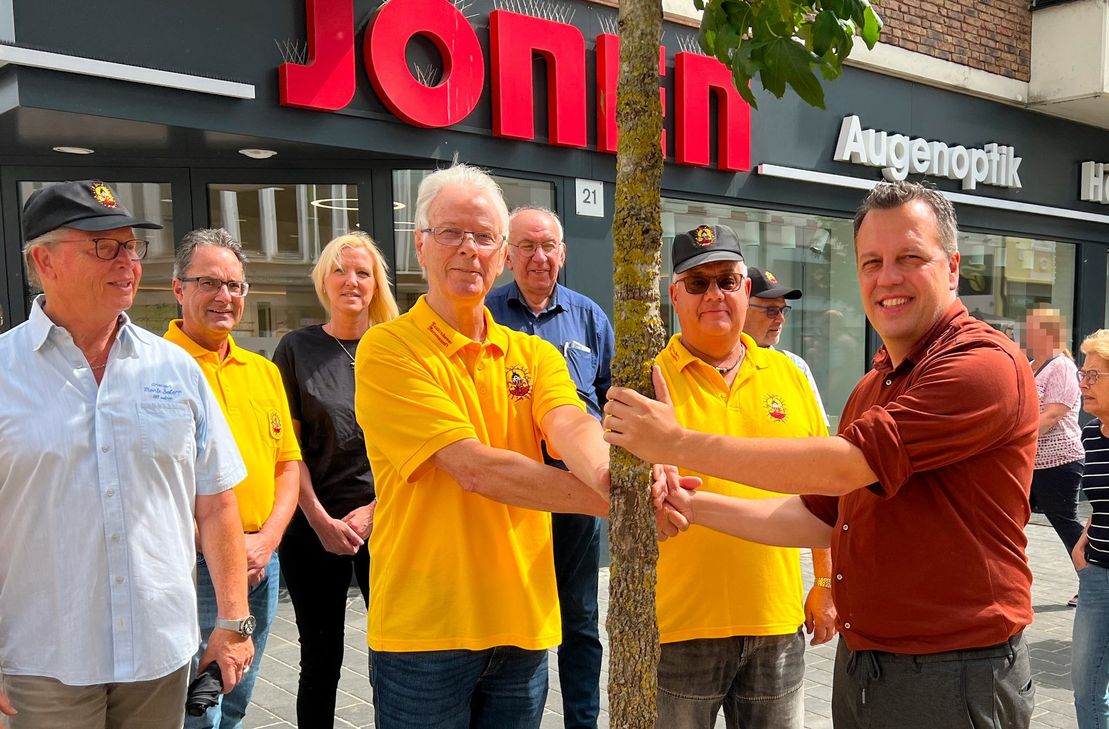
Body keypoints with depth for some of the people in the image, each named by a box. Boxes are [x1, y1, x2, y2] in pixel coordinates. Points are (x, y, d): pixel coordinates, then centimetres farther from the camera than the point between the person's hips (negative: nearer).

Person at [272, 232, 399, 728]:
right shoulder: (297, 349, 3)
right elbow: (288, 447, 0)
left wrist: (373, 511, -7)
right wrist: (322, 520, -8)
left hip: (386, 518, 0)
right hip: (315, 524, 0)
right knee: (320, 657, 10)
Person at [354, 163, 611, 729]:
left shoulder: (534, 355, 7)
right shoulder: (388, 349, -10)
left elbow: (569, 427, -14)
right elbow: (475, 468, -21)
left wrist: (605, 470, -38)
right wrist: (610, 500, -27)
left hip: (523, 625, 5)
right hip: (424, 629, -4)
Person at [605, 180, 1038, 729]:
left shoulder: (986, 365, -17)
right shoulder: (873, 385, 12)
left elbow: (841, 467, -25)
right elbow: (821, 517, 14)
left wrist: (678, 443, -22)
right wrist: (698, 508, 2)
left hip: (953, 681, -8)